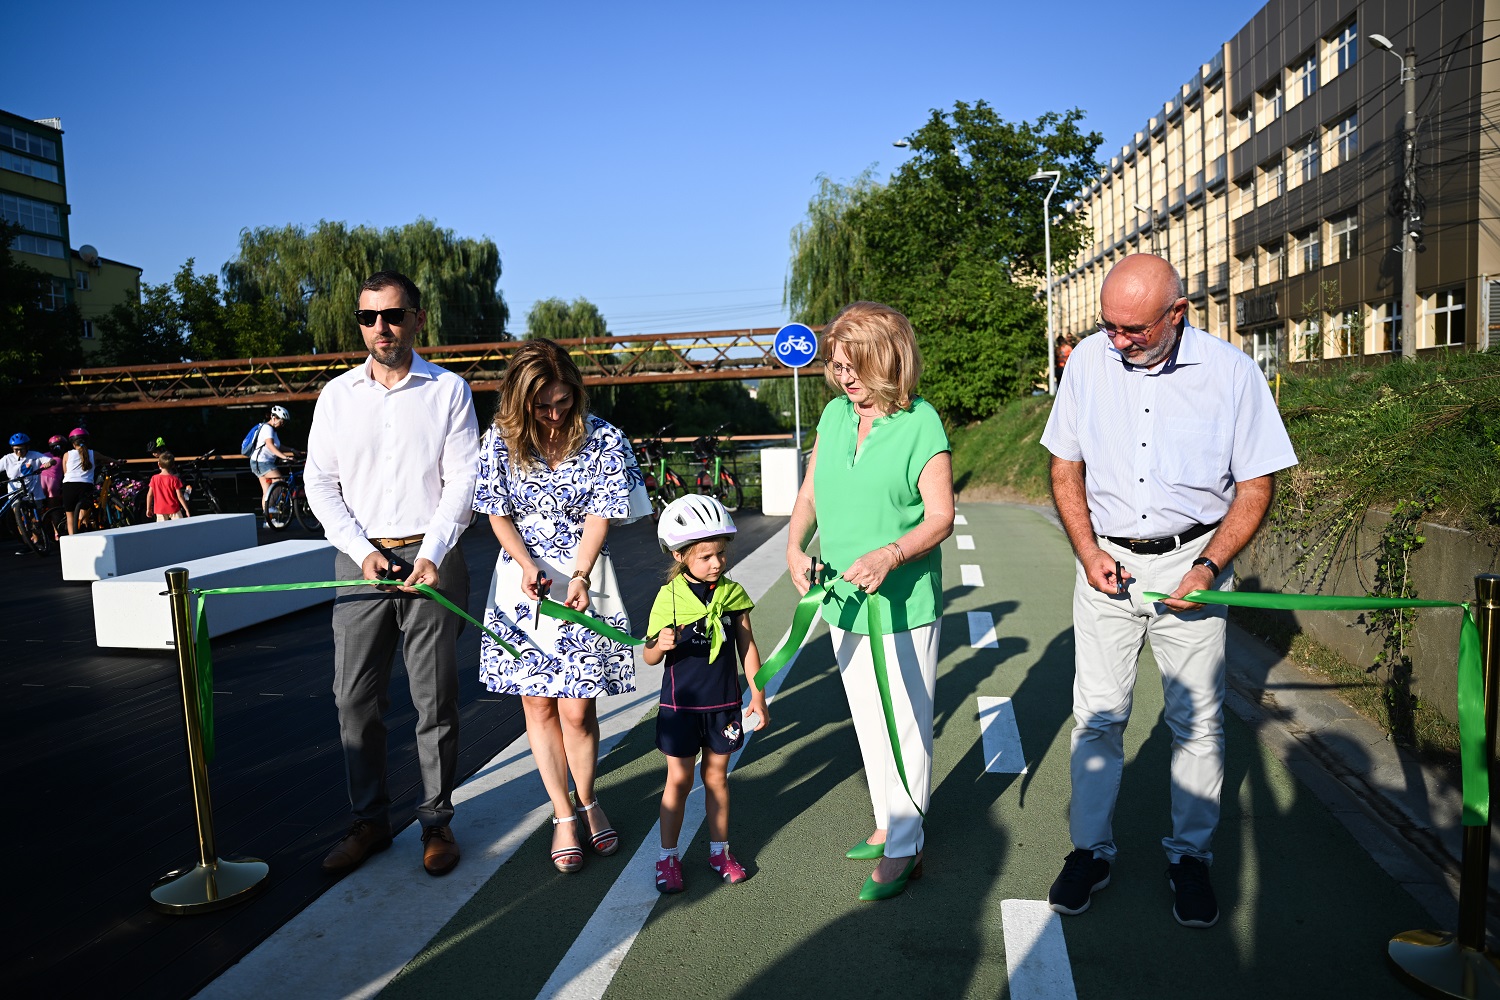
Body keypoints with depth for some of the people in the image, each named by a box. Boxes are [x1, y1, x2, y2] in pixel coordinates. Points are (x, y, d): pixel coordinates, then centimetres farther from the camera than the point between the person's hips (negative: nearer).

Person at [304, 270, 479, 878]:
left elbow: (461, 481, -3)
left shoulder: (448, 390, 1)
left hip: (429, 558, -2)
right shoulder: (337, 395, 8)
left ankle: (437, 822, 16)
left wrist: (430, 556, -15)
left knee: (435, 698, 3)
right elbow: (319, 482, 7)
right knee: (355, 697, 5)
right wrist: (363, 550, -6)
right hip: (360, 558, 3)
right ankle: (370, 821, 19)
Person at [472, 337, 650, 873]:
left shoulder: (603, 440, -8)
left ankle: (588, 801, 25)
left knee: (577, 708, -2)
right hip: (523, 580, 2)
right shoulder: (500, 441, -4)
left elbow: (599, 516, -8)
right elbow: (499, 514, 2)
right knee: (537, 702, 5)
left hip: (583, 577, -2)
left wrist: (579, 577, -20)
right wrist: (528, 566, -14)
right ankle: (563, 815, 21)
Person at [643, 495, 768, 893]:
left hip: (723, 704, 2)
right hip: (680, 705, -2)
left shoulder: (733, 593, -4)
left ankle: (719, 849, 30)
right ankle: (668, 856, 23)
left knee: (717, 776, 15)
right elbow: (649, 656, -7)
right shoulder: (669, 598, -12)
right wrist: (661, 645, -30)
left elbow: (747, 647, 5)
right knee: (678, 780, 8)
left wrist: (758, 696, 6)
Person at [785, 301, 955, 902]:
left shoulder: (921, 422, -13)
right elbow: (810, 493, 12)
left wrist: (891, 554, -29)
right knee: (867, 722, 19)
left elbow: (941, 516, -14)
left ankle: (903, 850, 19)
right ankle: (889, 824, 37)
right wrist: (796, 545, -5)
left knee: (904, 727, 3)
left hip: (904, 608, -6)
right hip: (843, 602, 6)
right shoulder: (834, 414, 4)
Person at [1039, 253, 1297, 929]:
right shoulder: (1088, 360, -2)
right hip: (1106, 561, 1)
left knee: (1197, 721, 6)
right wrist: (1087, 551, -4)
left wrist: (1209, 566, -12)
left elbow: (1256, 483, -1)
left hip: (1191, 561, -1)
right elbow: (1065, 466, 7)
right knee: (1096, 715, 4)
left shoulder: (1230, 371, -8)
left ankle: (1190, 855, 25)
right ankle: (1090, 849, 21)